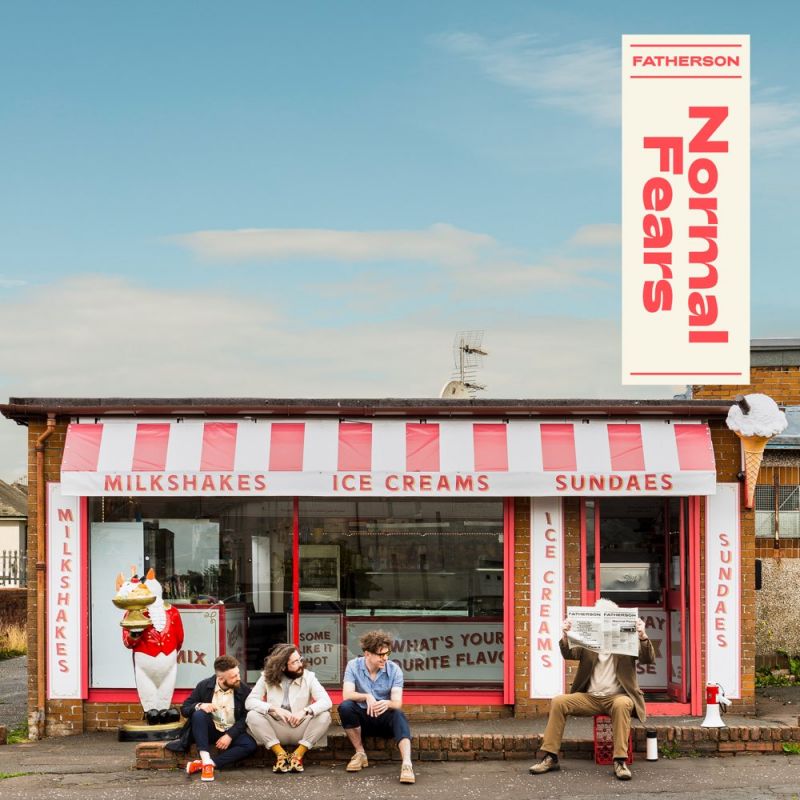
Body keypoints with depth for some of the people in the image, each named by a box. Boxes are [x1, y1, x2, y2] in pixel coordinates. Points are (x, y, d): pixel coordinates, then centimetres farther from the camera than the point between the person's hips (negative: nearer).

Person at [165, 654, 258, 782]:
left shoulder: (244, 690, -5)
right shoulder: (204, 686, -4)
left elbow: (246, 717, -10)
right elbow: (184, 709, -2)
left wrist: (230, 735, -24)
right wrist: (199, 706, -25)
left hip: (232, 732, 0)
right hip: (210, 730, 0)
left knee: (251, 745, -31)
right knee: (198, 714, -32)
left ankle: (201, 764, -35)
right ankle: (206, 761, -37)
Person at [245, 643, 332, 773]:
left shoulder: (308, 676, -7)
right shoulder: (267, 678, -5)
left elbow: (326, 701, -17)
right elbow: (249, 702, -14)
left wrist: (305, 711, -35)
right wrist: (274, 709, -29)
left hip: (300, 729, 0)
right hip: (276, 730, 0)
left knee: (324, 716, -26)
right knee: (252, 716, -25)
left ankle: (298, 754, -16)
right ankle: (280, 754, -16)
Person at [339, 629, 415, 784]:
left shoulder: (394, 670, -10)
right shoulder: (353, 666, -9)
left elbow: (397, 703, -19)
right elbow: (347, 694, -22)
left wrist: (387, 704, -44)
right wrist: (367, 697, -41)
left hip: (385, 719, 0)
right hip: (362, 718, 1)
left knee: (399, 714, -34)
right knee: (345, 707, -31)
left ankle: (407, 764, -52)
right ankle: (360, 754, -14)